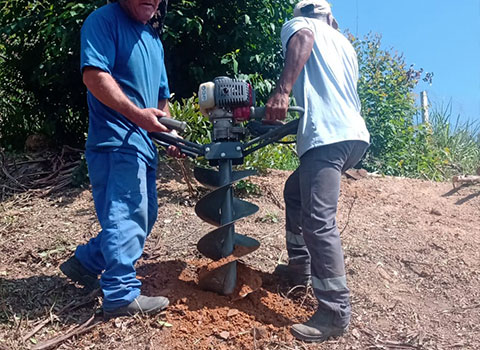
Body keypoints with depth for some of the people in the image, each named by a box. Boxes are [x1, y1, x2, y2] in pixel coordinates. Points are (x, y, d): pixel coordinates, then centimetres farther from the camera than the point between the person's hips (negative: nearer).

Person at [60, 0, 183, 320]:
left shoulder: (154, 39, 23)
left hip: (144, 143, 10)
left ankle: (84, 264, 25)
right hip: (117, 140, -9)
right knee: (128, 216, -12)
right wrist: (137, 114, -26)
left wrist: (171, 136, 19)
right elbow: (94, 75, -19)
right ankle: (122, 294, -2)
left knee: (143, 217, 13)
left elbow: (161, 95, 28)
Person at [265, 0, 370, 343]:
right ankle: (300, 267, 30)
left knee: (319, 221, -12)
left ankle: (336, 313, -12)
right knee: (295, 190, 24)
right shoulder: (345, 44, 33)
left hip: (329, 136, -8)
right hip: (354, 134, 8)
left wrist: (282, 91, -27)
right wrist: (290, 126, 46)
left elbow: (302, 40, -13)